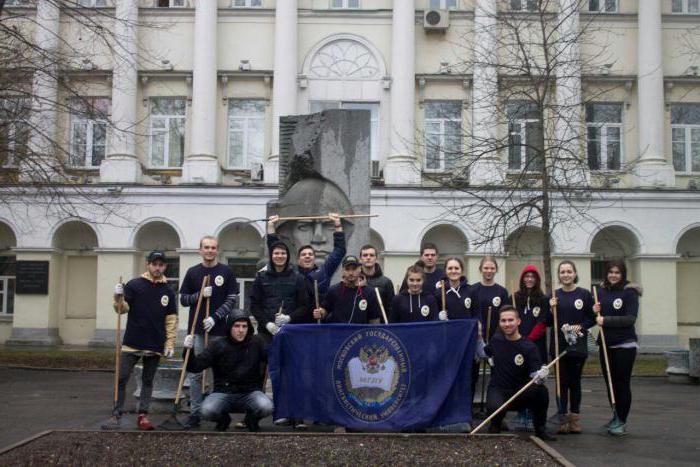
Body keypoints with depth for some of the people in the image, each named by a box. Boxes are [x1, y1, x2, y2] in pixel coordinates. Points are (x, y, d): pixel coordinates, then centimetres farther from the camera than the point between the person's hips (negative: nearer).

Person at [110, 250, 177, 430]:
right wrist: (119, 298, -26)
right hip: (132, 343, -2)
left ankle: (143, 415, 14)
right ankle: (117, 414, 9)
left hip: (155, 346, 2)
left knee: (148, 381, 8)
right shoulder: (134, 285, -1)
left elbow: (171, 319, 6)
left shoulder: (168, 291, 6)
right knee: (122, 379, -1)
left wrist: (170, 344, 0)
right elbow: (122, 308, -4)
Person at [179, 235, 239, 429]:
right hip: (197, 330, 1)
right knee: (195, 374, 2)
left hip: (219, 330, -1)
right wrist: (200, 295, -10)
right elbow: (183, 299, 9)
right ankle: (195, 413, 8)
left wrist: (215, 317, -12)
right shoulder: (192, 272, 8)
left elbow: (231, 300, 0)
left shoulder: (226, 272, 3)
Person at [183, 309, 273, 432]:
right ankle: (223, 420, 9)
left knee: (266, 407, -31)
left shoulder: (256, 343, 3)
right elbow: (195, 366, -5)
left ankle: (252, 419, 8)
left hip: (250, 392, 0)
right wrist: (189, 350, -19)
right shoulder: (217, 346, 0)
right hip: (223, 392, 0)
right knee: (207, 411, -31)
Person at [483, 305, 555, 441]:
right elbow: (483, 354, 21)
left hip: (521, 393, 0)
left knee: (541, 390, -31)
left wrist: (540, 376, -42)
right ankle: (495, 425, 5)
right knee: (495, 408, -35)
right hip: (498, 390, 0)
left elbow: (535, 372, -19)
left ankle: (540, 429, -5)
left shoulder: (528, 347, -9)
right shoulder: (496, 339, 2)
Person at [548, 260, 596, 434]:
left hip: (578, 345, -1)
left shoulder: (585, 294, 0)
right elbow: (548, 323, 7)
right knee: (562, 382, 2)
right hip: (559, 345, 1)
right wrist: (552, 309, -10)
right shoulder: (554, 295, 6)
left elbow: (592, 319, 3)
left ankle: (575, 418, 17)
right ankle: (563, 418, 8)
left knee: (575, 382, 7)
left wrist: (581, 326, -13)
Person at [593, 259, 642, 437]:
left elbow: (630, 318, -16)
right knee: (610, 382, 12)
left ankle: (622, 422, 7)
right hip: (606, 344, 6)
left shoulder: (630, 292, -8)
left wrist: (606, 320, -20)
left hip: (625, 344, -6)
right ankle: (616, 418, 25)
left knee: (622, 383, -1)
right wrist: (596, 312, -3)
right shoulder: (601, 291, 8)